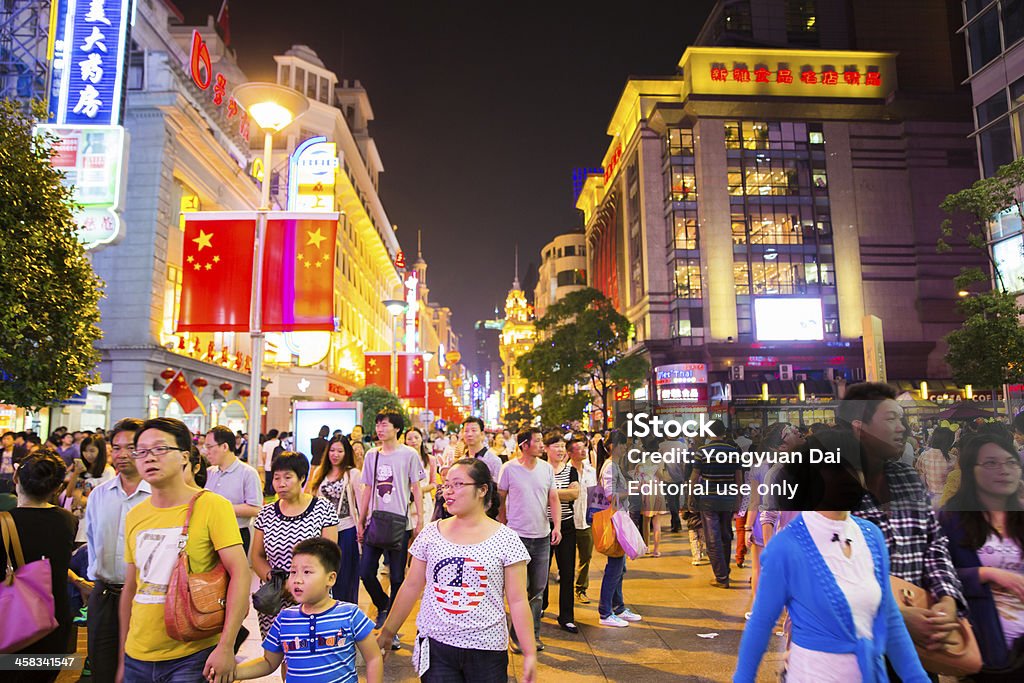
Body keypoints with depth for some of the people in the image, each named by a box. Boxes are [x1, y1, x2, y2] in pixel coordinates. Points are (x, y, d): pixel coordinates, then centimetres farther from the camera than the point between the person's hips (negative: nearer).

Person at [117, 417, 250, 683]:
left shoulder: (212, 506, -13)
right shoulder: (134, 516, 6)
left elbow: (240, 574, -17)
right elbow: (130, 589, 13)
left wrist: (226, 647, -21)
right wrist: (123, 658, 15)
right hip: (137, 658, 5)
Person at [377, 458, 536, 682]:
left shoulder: (506, 540, -7)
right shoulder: (431, 534, 1)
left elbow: (518, 601, -5)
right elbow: (411, 587, 8)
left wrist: (530, 654, -7)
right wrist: (386, 633, 11)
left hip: (486, 649, -1)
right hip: (434, 646, 2)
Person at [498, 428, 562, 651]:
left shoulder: (547, 469, 4)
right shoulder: (509, 469, -7)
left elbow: (554, 500, 6)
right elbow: (500, 501, 2)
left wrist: (557, 526, -7)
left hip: (542, 537, 4)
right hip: (518, 537, -4)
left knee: (538, 590, 11)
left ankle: (533, 635, 24)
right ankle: (517, 637, 13)